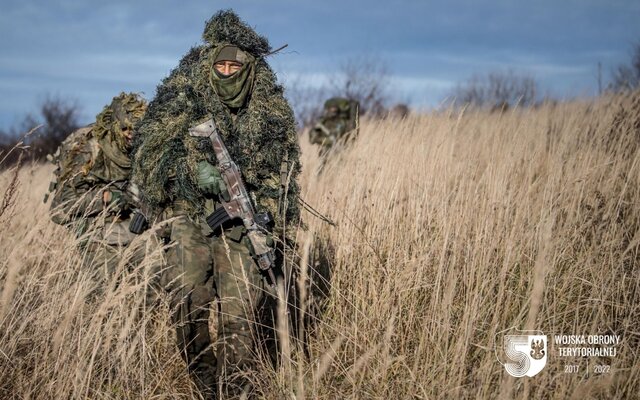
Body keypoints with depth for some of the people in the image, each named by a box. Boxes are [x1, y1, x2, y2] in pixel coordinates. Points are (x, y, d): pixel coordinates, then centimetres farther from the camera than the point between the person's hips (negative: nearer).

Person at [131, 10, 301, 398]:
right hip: (190, 217, 0)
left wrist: (277, 230, 2)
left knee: (241, 314, -7)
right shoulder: (180, 100, 2)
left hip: (244, 223, 0)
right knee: (189, 301, -10)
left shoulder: (271, 111, 4)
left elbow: (283, 173, 8)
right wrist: (193, 169, -15)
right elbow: (152, 149, 1)